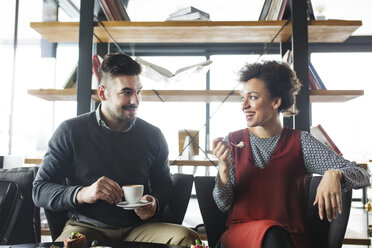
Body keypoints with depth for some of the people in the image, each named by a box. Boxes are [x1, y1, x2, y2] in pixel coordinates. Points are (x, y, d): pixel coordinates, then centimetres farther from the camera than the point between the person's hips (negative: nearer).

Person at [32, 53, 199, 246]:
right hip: (87, 226, -2)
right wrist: (82, 194, -20)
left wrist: (154, 204, -7)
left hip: (138, 227, 2)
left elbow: (163, 186, 16)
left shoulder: (153, 136, 6)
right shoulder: (71, 131, -1)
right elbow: (39, 190, -2)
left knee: (186, 237, -26)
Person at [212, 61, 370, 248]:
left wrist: (334, 174, -24)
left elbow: (362, 176, -2)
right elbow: (223, 205, 4)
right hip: (240, 231, 0)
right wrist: (224, 167, -15)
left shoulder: (301, 142, 4)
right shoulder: (232, 142, 6)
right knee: (271, 232, -33)